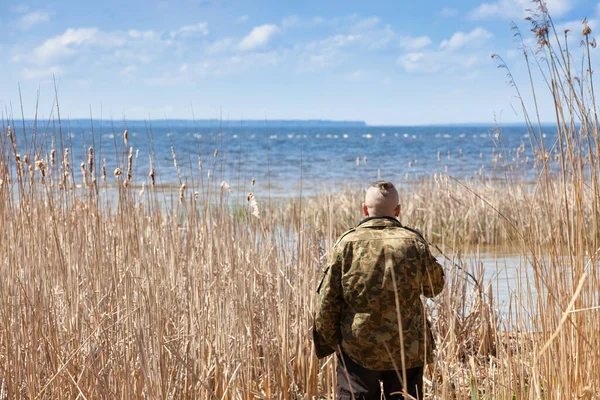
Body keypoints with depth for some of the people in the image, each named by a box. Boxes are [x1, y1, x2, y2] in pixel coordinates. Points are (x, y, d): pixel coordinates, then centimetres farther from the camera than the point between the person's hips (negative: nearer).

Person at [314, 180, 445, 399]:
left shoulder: (347, 243, -5)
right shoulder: (413, 242, -4)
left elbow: (327, 299, -3)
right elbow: (435, 286, 12)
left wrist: (330, 340, 9)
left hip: (357, 349, -1)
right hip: (407, 350, 1)